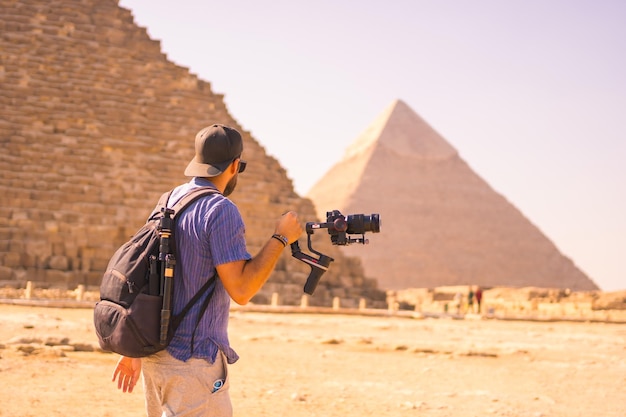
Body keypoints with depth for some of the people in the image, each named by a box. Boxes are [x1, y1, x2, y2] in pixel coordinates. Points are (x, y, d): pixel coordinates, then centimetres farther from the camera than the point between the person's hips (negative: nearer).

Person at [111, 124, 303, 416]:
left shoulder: (167, 202, 11)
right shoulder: (221, 210, -14)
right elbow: (241, 290, -20)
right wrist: (280, 238, -10)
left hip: (154, 352, 9)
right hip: (192, 360, -8)